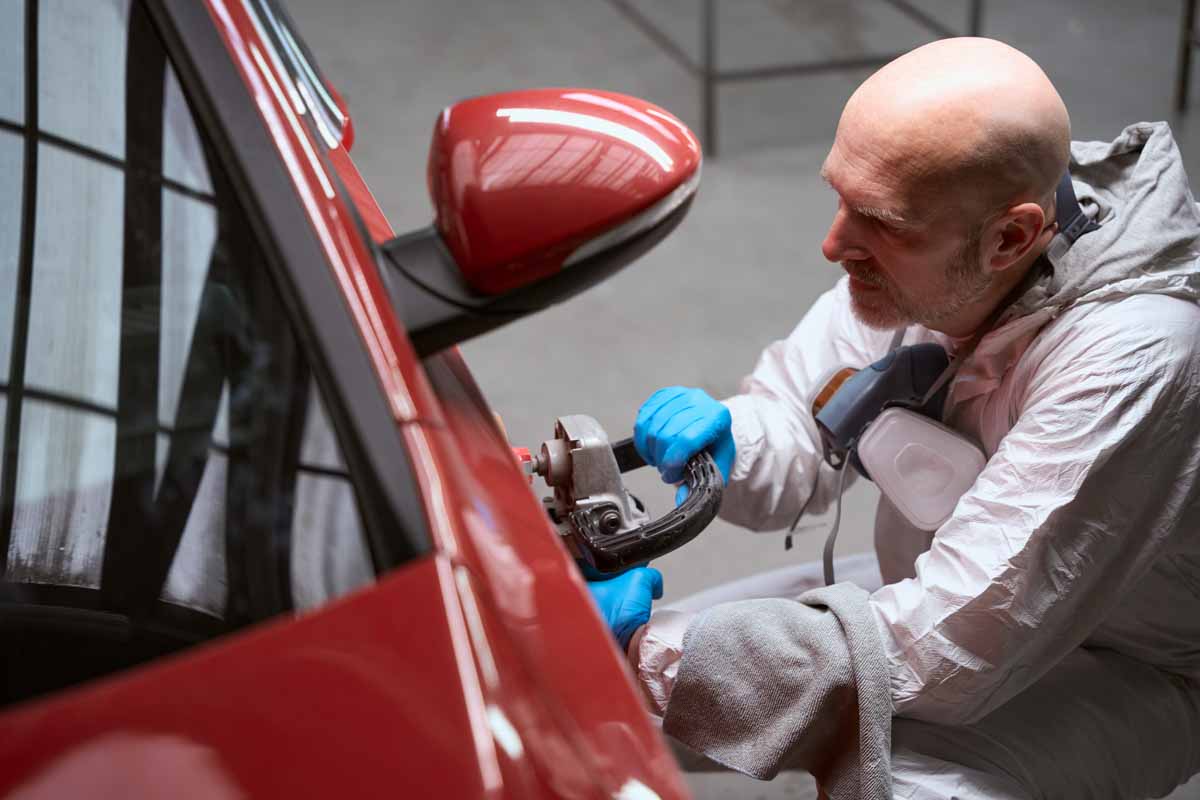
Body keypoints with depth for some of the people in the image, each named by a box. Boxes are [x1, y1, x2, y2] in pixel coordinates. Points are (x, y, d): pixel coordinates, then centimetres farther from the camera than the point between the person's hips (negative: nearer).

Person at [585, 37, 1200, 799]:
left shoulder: (1126, 359, -35)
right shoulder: (918, 253, -16)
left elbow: (945, 652, -35)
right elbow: (797, 432, -2)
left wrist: (649, 653, -34)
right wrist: (724, 440, -26)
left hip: (1120, 670, -6)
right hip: (950, 597, 6)